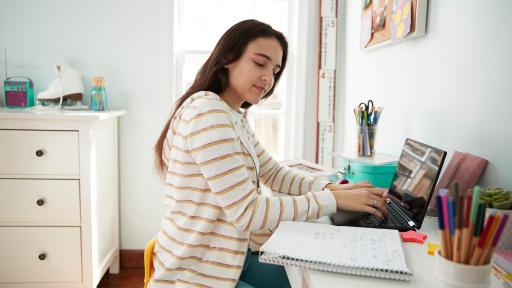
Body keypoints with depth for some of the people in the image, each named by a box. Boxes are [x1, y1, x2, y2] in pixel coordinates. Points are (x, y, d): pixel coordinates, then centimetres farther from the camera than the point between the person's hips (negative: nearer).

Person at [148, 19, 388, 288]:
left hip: (226, 259, 8)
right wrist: (334, 200, -18)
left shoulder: (235, 117, 8)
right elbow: (248, 212, -25)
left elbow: (274, 173, 13)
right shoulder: (207, 110, -23)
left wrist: (330, 188, -4)